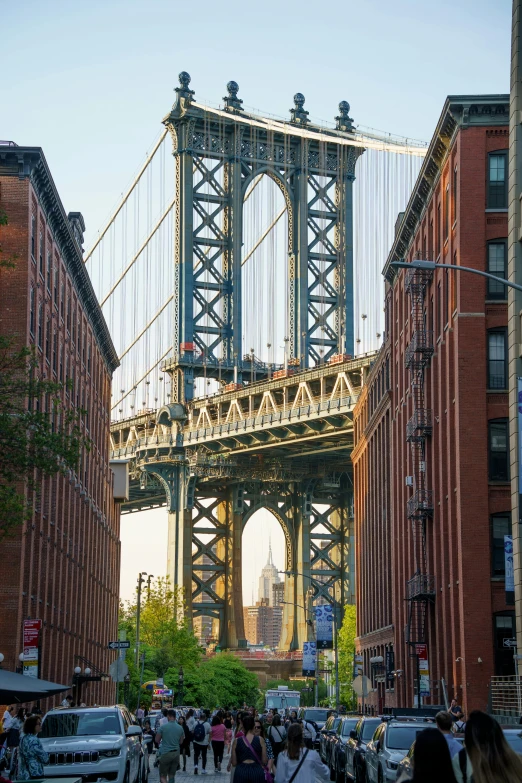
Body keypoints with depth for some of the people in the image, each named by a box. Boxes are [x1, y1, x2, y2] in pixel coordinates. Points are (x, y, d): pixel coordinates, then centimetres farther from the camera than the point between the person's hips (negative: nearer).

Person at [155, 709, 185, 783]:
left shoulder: (163, 727, -10)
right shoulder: (180, 728, 1)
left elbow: (157, 740, -1)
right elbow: (181, 741, 11)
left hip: (165, 754, -4)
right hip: (176, 754, 4)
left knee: (163, 776, -1)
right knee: (171, 776, 14)